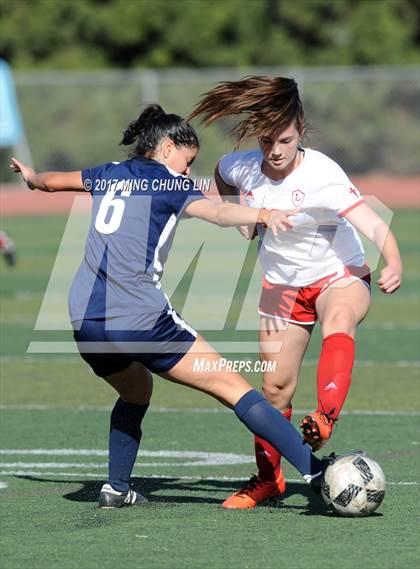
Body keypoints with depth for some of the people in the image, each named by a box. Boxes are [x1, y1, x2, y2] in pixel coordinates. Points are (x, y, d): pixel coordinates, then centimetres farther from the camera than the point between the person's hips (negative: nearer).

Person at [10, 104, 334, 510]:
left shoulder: (111, 175, 19)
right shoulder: (169, 183, 1)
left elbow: (52, 181, 38)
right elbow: (217, 213, -21)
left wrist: (32, 177, 61)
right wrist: (262, 214, -36)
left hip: (85, 320, 7)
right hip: (140, 320, -7)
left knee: (136, 391, 33)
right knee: (234, 388, -6)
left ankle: (116, 487, 23)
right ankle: (312, 469, -13)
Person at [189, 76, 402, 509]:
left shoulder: (321, 175, -27)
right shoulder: (243, 167, -11)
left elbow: (371, 223, -39)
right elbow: (221, 176, 17)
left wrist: (393, 263, -58)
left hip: (339, 276, -5)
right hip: (282, 285, 5)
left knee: (339, 321, -39)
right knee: (276, 384, 3)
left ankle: (325, 417, -58)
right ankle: (268, 477, 22)